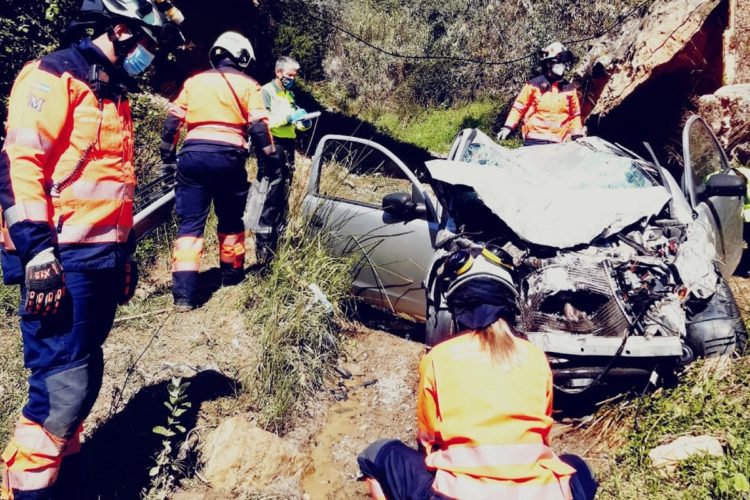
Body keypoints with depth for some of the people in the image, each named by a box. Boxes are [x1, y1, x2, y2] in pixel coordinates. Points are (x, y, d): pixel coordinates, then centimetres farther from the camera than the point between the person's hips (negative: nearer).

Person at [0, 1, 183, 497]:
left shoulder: (113, 95, 22)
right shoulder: (53, 77, -6)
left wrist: (125, 253, 24)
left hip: (102, 259, 9)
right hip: (62, 260, -9)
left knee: (83, 376, 14)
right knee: (65, 386, -10)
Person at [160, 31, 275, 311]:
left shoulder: (194, 81, 17)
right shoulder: (247, 85, 9)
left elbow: (172, 121, 13)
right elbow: (258, 126, -2)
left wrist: (167, 157, 21)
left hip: (193, 155, 2)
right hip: (228, 157, -2)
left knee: (190, 223, 2)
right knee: (231, 221, 17)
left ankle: (184, 293, -6)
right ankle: (232, 275, 33)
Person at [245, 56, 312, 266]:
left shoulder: (290, 95, 21)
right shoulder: (266, 91, -3)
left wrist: (303, 123, 1)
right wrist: (289, 117, -19)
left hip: (288, 148, 9)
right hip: (272, 148, -8)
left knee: (282, 199, 11)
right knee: (267, 199, -12)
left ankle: (275, 247, 19)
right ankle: (263, 254, -11)